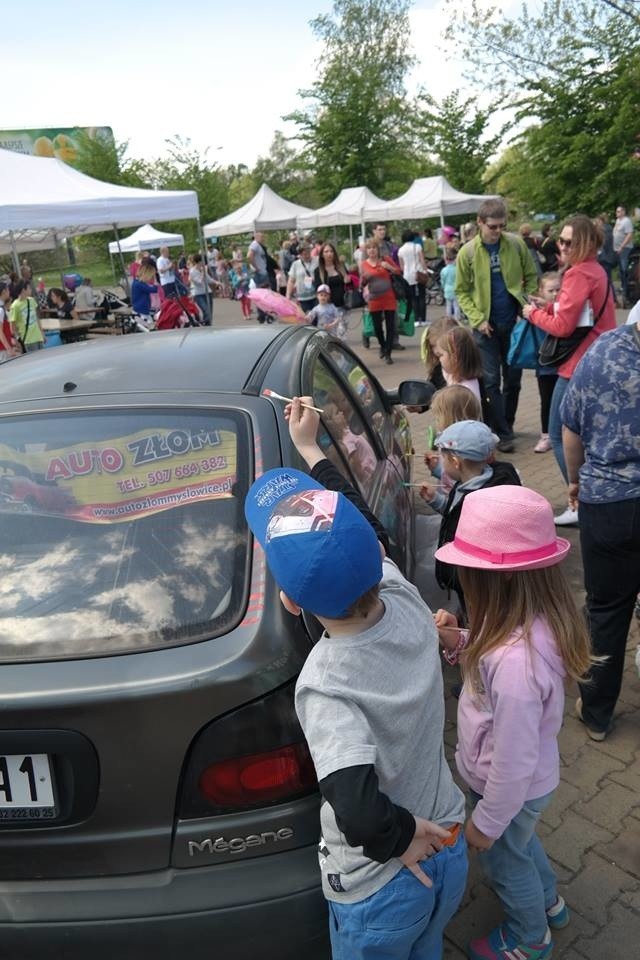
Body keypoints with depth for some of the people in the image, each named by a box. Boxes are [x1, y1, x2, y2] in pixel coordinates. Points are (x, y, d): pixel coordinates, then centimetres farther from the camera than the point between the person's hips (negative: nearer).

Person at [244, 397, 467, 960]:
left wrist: (402, 836, -22)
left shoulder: (326, 682, -34)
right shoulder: (408, 607, -18)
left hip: (380, 891, -5)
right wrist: (310, 449, 9)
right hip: (451, 853, 5)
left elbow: (358, 813, -46)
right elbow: (366, 536, 0)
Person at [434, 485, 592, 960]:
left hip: (511, 790, -7)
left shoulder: (516, 661, -43)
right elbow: (494, 664, 2)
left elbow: (513, 762, -30)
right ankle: (549, 902, 65)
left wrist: (486, 821, -14)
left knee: (506, 862, 25)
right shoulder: (538, 619, -18)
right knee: (522, 841, 36)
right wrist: (462, 643, -17)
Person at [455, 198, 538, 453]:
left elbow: (531, 276, 6)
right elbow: (462, 291, -3)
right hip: (486, 326, -2)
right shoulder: (467, 252, -7)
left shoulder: (516, 244, -2)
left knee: (513, 378, 11)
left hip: (514, 322, 2)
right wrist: (477, 319, -14)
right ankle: (502, 433, 7)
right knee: (491, 380, -1)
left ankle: (507, 425, 28)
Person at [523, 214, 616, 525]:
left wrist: (534, 313, -2)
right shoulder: (596, 270, 15)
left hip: (579, 366, -10)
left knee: (559, 436, -2)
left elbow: (562, 326, -18)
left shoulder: (578, 274, -16)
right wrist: (549, 307, 7)